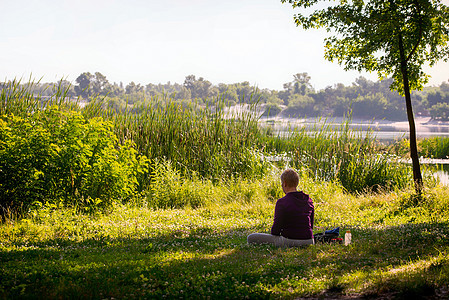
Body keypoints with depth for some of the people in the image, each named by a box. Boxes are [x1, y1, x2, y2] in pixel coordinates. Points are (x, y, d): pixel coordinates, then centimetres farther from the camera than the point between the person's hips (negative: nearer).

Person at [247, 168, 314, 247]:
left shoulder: (282, 203, -15)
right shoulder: (309, 200, 5)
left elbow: (276, 228, -12)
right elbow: (311, 225, 13)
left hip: (289, 242, -6)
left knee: (251, 238, 5)